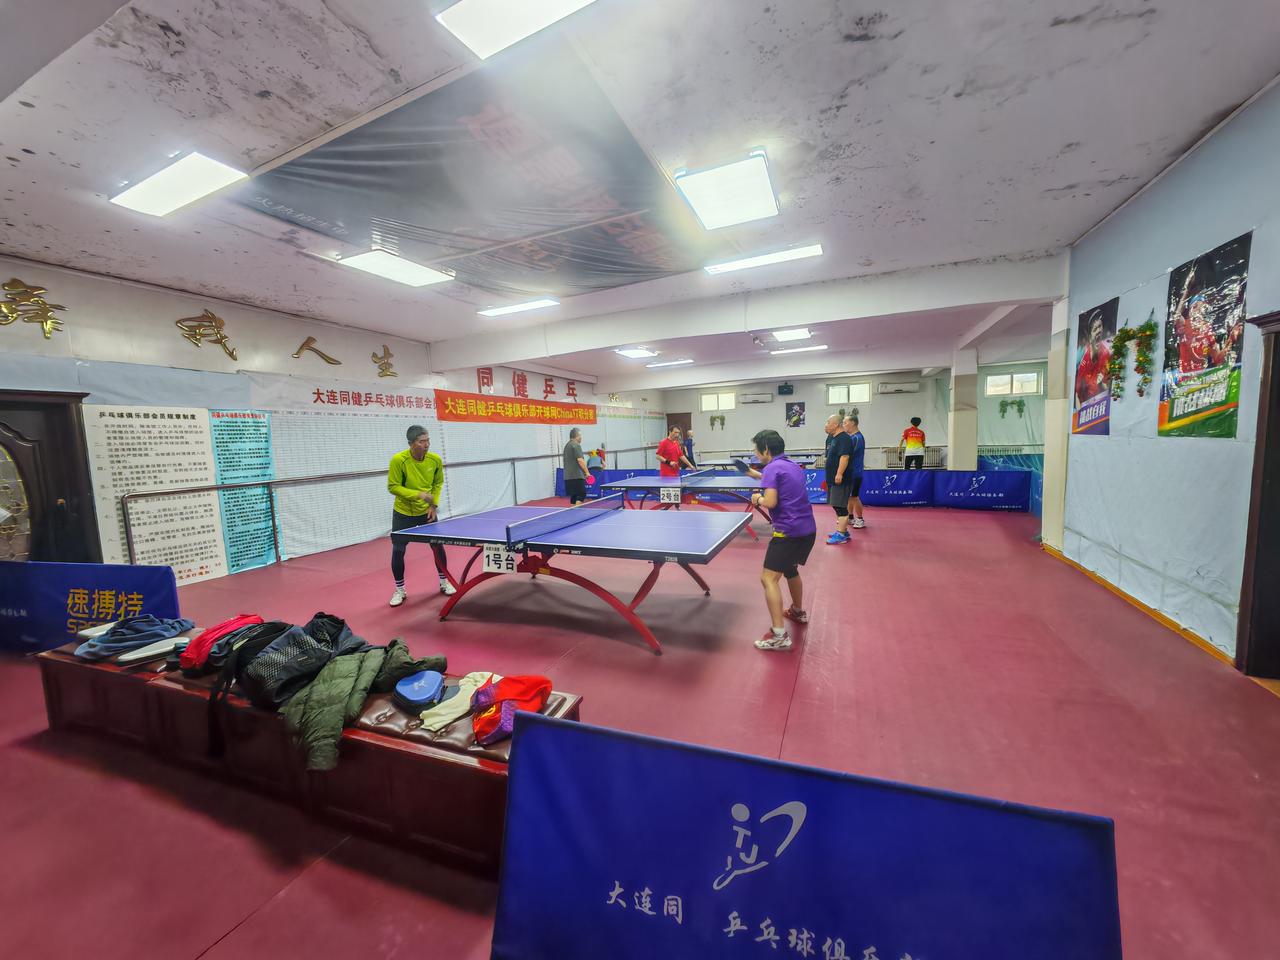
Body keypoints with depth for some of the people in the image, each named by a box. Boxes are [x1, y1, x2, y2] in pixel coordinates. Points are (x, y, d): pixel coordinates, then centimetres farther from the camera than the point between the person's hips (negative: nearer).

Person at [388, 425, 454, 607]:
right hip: (403, 513, -2)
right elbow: (392, 487, -17)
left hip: (426, 511, 2)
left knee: (437, 546, 7)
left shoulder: (435, 459, -12)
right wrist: (418, 494, -28)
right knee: (398, 551, 1)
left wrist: (434, 504, -8)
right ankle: (400, 590, 21)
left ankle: (444, 581, 28)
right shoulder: (398, 460, -23)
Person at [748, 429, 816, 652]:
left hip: (788, 531, -9)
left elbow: (771, 502, -20)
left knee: (769, 578, -10)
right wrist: (758, 475, 33)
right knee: (790, 569, 30)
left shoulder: (772, 468, -10)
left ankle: (779, 635, -15)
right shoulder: (793, 465, 15)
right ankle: (798, 612, 47)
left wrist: (758, 499, 1)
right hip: (807, 529, 10)